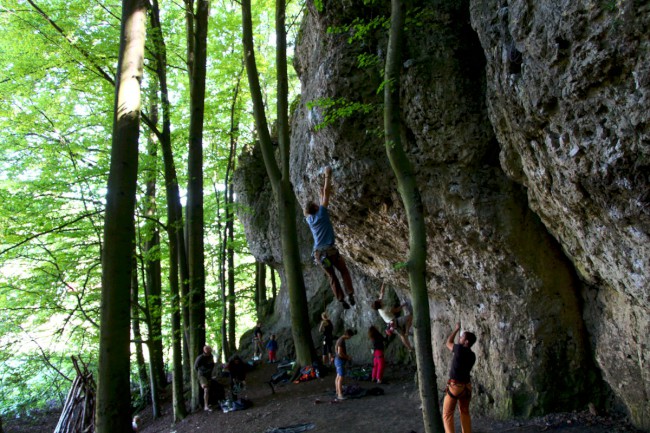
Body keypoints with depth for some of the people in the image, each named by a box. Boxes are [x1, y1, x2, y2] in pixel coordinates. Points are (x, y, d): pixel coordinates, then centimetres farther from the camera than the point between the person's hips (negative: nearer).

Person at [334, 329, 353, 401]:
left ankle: (337, 392, 24)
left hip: (338, 360, 10)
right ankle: (340, 395, -13)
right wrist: (347, 357, -14)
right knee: (341, 377, -11)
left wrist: (347, 356, 15)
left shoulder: (340, 340, 11)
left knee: (338, 376, 16)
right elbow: (340, 353, -25)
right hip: (340, 361, -10)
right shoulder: (341, 341, -20)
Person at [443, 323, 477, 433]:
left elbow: (448, 343, 5)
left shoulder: (460, 349, -15)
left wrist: (456, 329, 15)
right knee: (465, 412, 20)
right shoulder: (472, 355, 5)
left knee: (447, 414, 1)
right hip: (466, 386, 7)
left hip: (455, 386, -7)